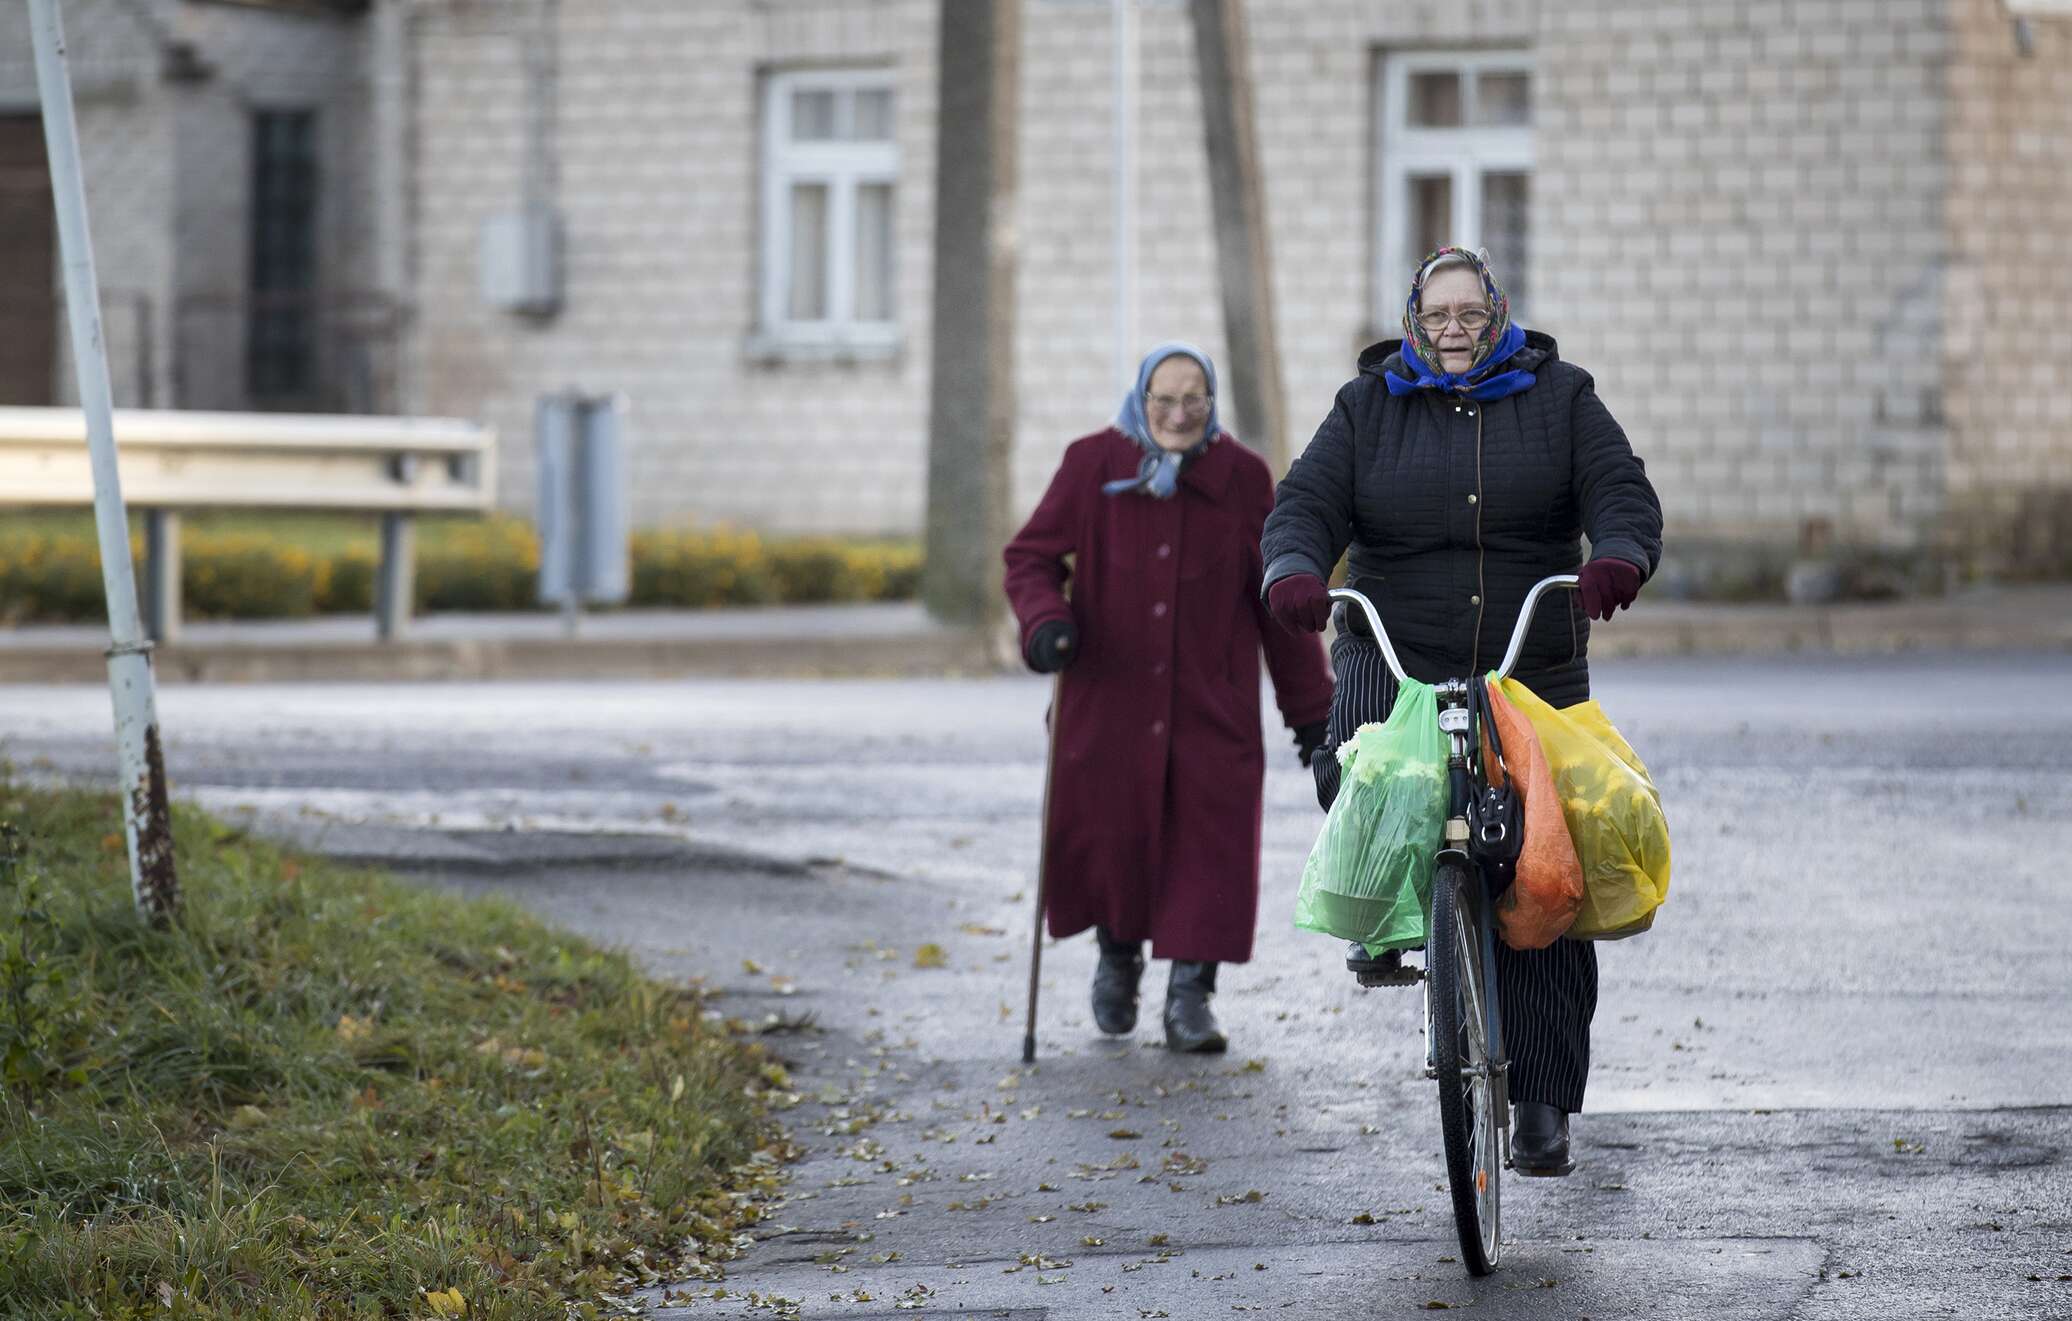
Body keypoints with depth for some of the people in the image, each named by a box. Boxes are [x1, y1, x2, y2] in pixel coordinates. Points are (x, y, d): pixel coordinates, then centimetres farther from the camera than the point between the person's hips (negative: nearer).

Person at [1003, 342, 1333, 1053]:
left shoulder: (1243, 479, 0)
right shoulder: (1092, 464, -3)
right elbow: (1031, 557, 2)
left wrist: (1311, 708, 7)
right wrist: (1044, 621, -19)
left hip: (1211, 705, 0)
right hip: (1108, 700, 0)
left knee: (1208, 845, -8)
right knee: (1105, 836, 3)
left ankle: (1190, 994, 0)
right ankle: (1118, 953, 33)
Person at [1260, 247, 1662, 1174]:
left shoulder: (1558, 399, 8)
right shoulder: (1369, 408, 9)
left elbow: (1621, 492, -3)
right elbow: (1308, 504, -1)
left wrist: (1618, 559, -26)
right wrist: (1294, 574, -24)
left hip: (1536, 674, 0)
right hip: (1395, 659, 0)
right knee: (1356, 777, -33)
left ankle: (1543, 1102, 2)